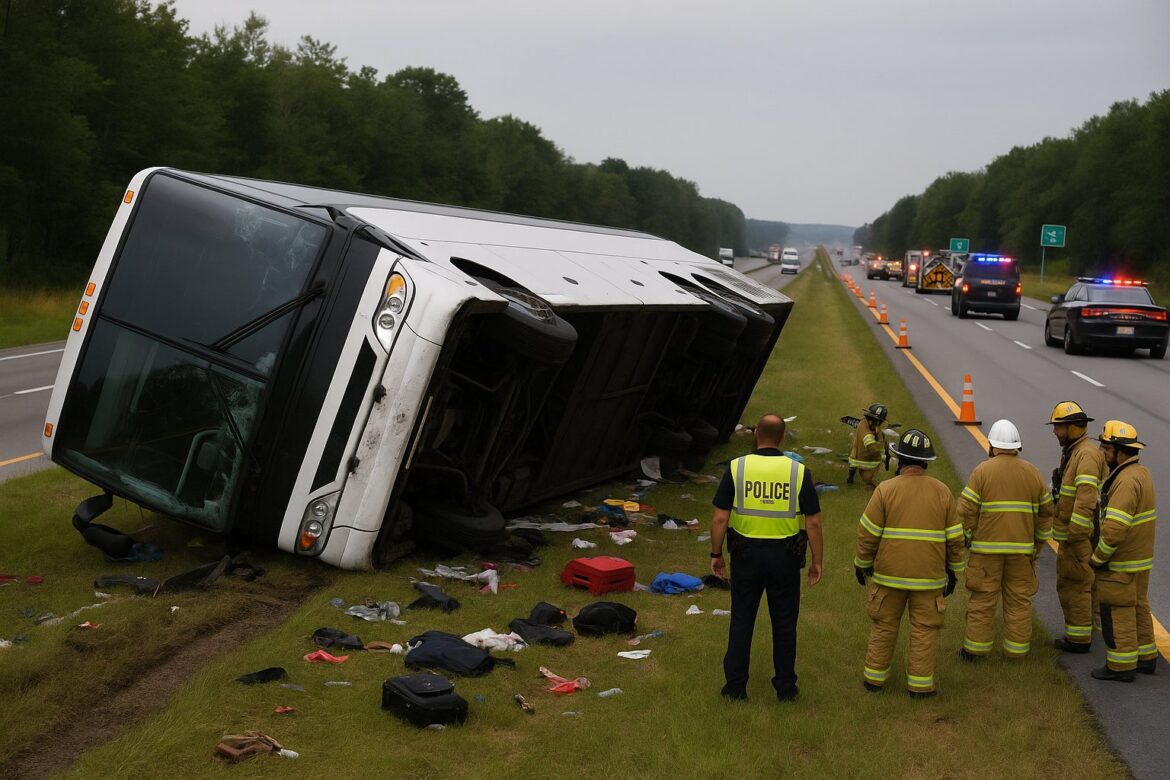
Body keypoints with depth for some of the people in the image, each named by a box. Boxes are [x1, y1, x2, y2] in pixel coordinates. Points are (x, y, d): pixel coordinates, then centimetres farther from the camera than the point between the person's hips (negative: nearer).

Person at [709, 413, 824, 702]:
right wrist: (817, 561, 3)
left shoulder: (736, 468, -9)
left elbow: (720, 518, -8)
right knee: (784, 623, 13)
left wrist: (716, 554, 4)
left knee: (741, 620, 12)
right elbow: (813, 522, -7)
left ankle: (735, 685, 17)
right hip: (785, 557, 0)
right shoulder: (799, 472, -8)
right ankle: (785, 687, 20)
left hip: (746, 554, 0)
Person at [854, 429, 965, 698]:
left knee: (884, 625, 13)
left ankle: (874, 677, 21)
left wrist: (862, 563, 9)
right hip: (929, 576, 0)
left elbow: (867, 533, -6)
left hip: (889, 574, 0)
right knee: (924, 630, 8)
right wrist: (954, 571, 14)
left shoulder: (885, 489, -8)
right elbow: (955, 538, 3)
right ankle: (920, 684, 11)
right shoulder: (942, 492, -2)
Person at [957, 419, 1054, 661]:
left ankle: (975, 647, 8)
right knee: (1019, 599, 9)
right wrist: (1038, 542, 20)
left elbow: (967, 510, -9)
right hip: (1022, 548, 3)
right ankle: (1016, 649, 13)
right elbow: (1046, 511, 10)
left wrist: (965, 539, 3)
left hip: (986, 547, -3)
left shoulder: (982, 471, -6)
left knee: (982, 598, 3)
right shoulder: (1033, 473, 5)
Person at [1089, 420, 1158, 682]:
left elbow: (1114, 529, -29)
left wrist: (1097, 558, -17)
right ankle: (1145, 658, 28)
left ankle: (1121, 666, 7)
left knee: (1117, 613, 0)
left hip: (1120, 564, -10)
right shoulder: (1141, 473, 8)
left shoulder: (1126, 481, -24)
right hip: (1140, 559, 10)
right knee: (1138, 607, 18)